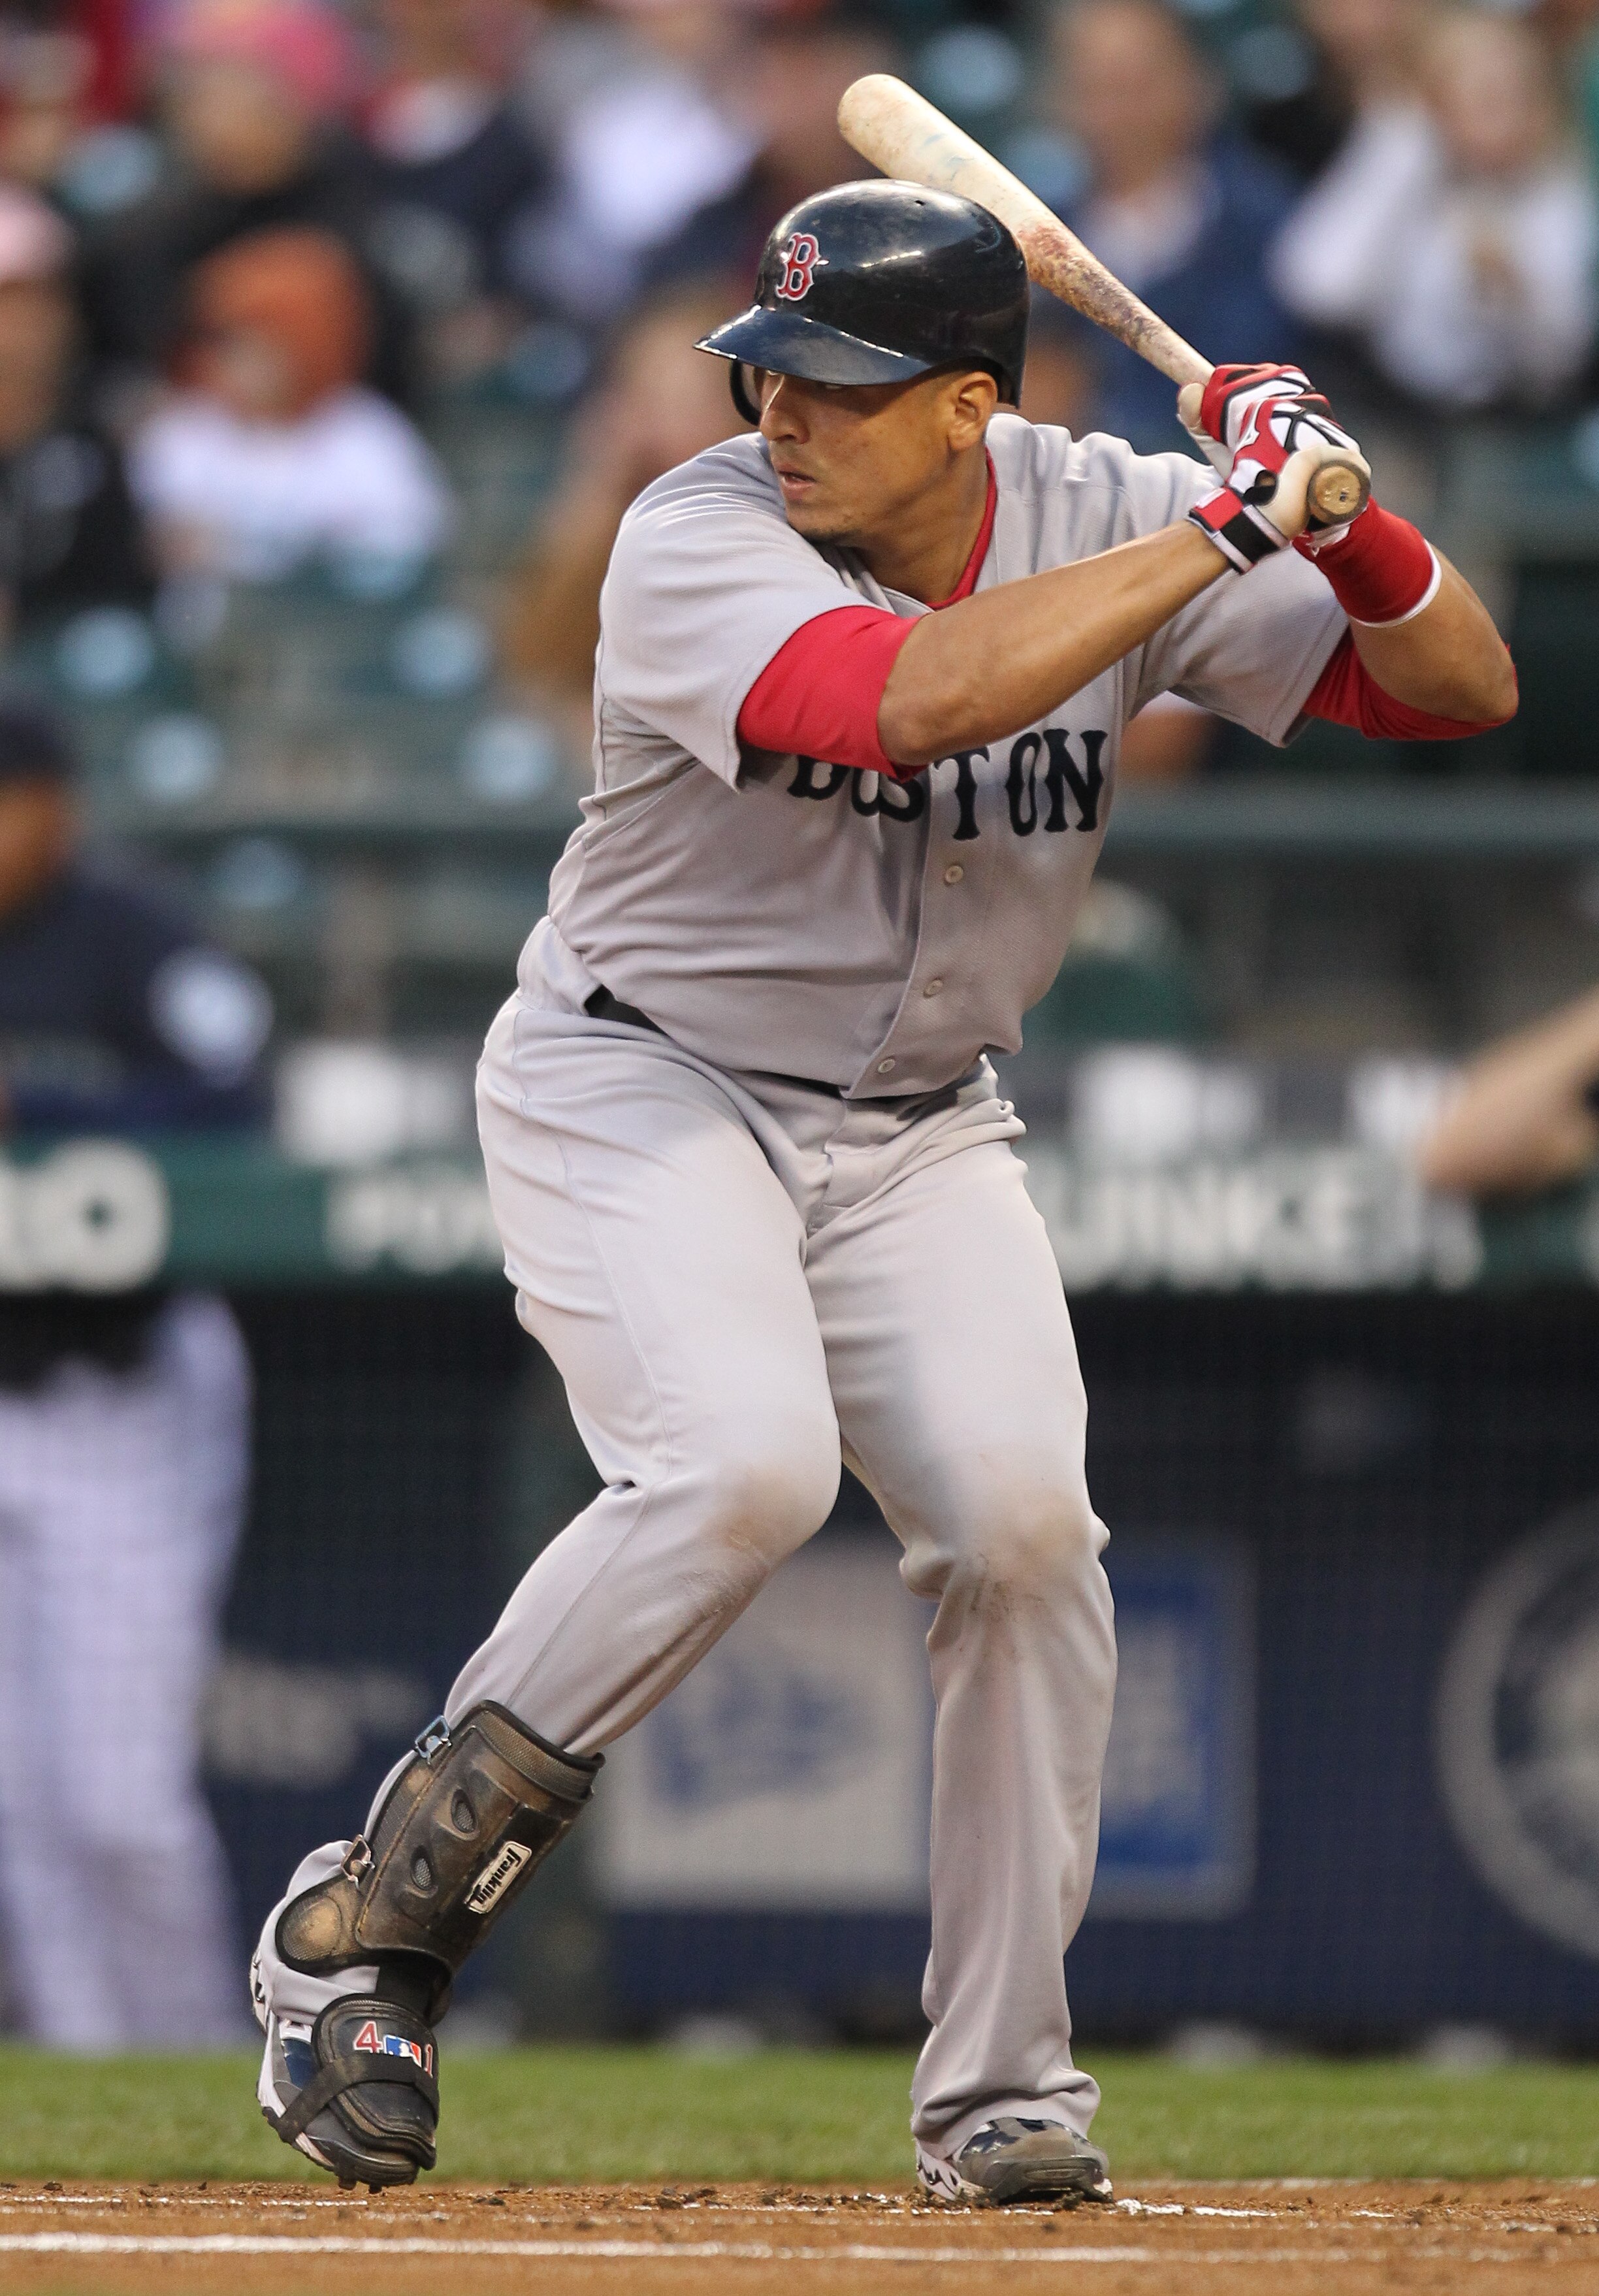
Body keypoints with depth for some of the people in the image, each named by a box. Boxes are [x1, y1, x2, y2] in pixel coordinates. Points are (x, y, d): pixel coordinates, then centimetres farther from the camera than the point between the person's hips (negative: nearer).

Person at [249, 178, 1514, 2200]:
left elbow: (1464, 690, -5)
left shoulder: (1100, 517, -8)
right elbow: (917, 697, -41)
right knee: (741, 1465, -28)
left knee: (1021, 1517, -15)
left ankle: (1000, 2091, -2)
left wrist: (1341, 513, -25)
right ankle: (364, 1921, -14)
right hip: (639, 1086, -4)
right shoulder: (700, 543, -21)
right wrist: (1222, 531, -35)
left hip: (915, 1129, 4)